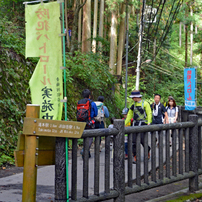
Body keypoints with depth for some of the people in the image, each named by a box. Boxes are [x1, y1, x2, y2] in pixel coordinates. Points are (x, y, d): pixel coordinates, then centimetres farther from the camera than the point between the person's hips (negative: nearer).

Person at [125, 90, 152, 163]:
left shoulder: (145, 104, -2)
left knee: (141, 140, -13)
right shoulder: (133, 105, 14)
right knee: (134, 141, -3)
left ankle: (148, 150, 17)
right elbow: (129, 115, 19)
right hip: (135, 124, 5)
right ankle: (135, 158, 1)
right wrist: (125, 124, 14)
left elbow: (149, 114, -6)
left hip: (143, 123, -5)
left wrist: (149, 123, -18)